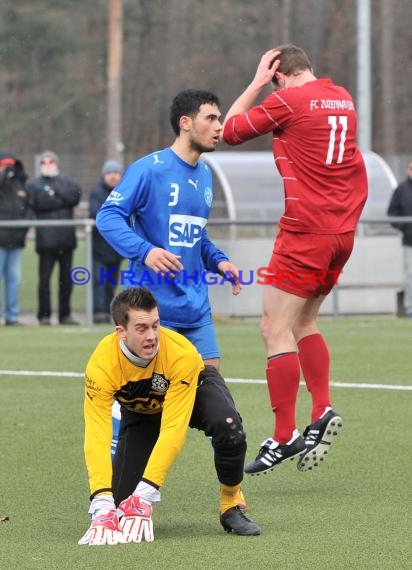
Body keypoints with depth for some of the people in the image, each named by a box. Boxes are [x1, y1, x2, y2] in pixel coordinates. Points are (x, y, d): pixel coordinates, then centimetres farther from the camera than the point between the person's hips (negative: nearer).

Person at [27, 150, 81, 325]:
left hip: (66, 238, 3)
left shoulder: (67, 182, 17)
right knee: (44, 278, -5)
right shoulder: (34, 184, 9)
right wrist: (62, 199, -6)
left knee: (66, 278, 6)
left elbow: (75, 195, -4)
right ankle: (44, 315, 1)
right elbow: (38, 201, -11)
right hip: (46, 238, -3)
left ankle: (65, 314, 13)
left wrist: (55, 192, -7)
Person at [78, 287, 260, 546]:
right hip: (140, 410, 1)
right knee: (121, 498, -13)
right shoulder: (101, 365, -36)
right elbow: (96, 438, -38)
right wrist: (102, 503, -49)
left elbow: (173, 429, -41)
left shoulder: (182, 354, -39)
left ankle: (231, 506, -11)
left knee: (229, 428, -35)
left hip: (195, 388, -1)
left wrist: (145, 493, -46)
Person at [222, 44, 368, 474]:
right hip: (342, 231, 8)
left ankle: (284, 437, -8)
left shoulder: (288, 100, -9)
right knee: (304, 323, 18)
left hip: (306, 233, -8)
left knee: (276, 328, -5)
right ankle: (322, 411, 7)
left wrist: (257, 82, 9)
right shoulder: (343, 99, 12)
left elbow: (230, 130, 3)